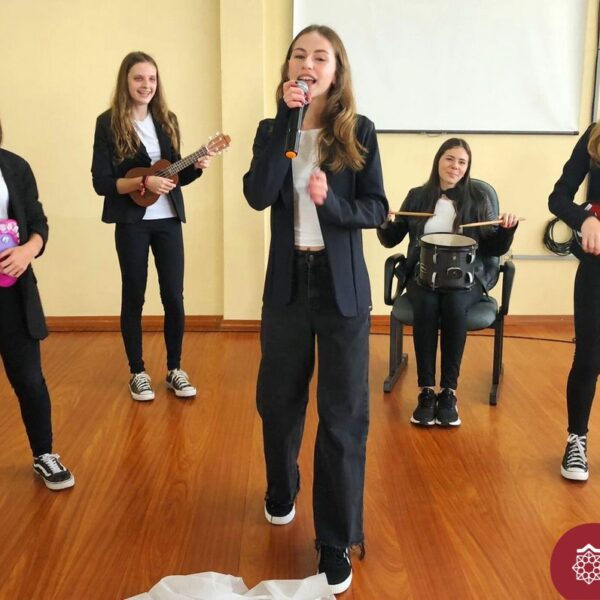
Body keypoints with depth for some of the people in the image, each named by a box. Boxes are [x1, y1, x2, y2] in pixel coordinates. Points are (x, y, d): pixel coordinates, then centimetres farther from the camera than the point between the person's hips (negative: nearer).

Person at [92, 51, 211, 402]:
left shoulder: (167, 120, 6)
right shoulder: (109, 123, -6)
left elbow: (175, 174, 11)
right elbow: (101, 182, -10)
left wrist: (196, 168, -9)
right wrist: (144, 182, -22)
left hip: (168, 220, 4)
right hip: (132, 223, -3)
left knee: (174, 296, 4)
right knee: (134, 297, 6)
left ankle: (175, 370, 19)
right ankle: (138, 372, 20)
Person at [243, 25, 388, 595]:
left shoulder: (359, 132, -2)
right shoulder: (272, 130, 2)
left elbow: (377, 209, -4)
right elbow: (258, 196, -15)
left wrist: (331, 202, -22)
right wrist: (288, 121, -18)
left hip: (342, 285, -2)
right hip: (287, 282, 2)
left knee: (342, 414, 1)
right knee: (277, 399, 15)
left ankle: (337, 541, 16)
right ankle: (281, 492, 44)